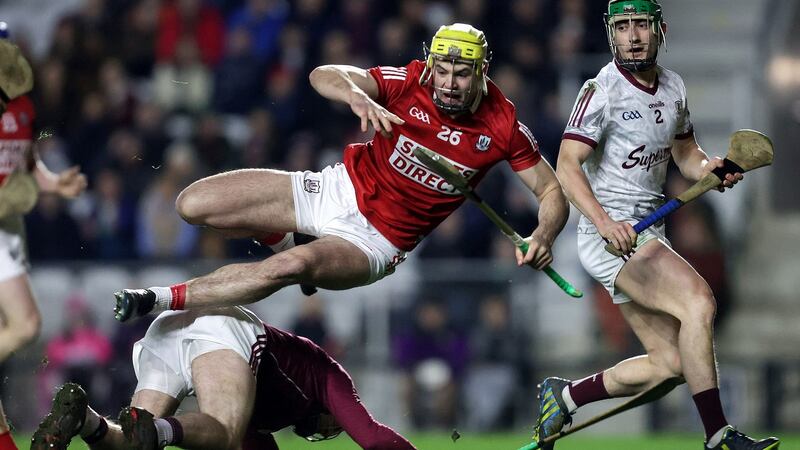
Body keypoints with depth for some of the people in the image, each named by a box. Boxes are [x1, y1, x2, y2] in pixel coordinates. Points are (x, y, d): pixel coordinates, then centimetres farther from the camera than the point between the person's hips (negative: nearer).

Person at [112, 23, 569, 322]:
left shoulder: (503, 126, -12)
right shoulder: (409, 82, -13)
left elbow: (552, 189, -2)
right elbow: (324, 76, -20)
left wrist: (543, 234, -24)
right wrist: (358, 97, -43)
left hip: (377, 240, -3)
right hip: (338, 188, 3)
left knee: (290, 267, -35)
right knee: (192, 204, -6)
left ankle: (166, 299, -24)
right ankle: (286, 240, 20)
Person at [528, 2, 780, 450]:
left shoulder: (673, 87, 11)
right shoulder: (602, 90, -11)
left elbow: (686, 153, 22)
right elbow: (567, 166, -18)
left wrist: (708, 168, -3)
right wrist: (604, 222, -32)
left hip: (648, 236, 8)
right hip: (609, 233, -8)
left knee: (670, 363, 4)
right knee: (698, 299, -27)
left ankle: (564, 396, 20)